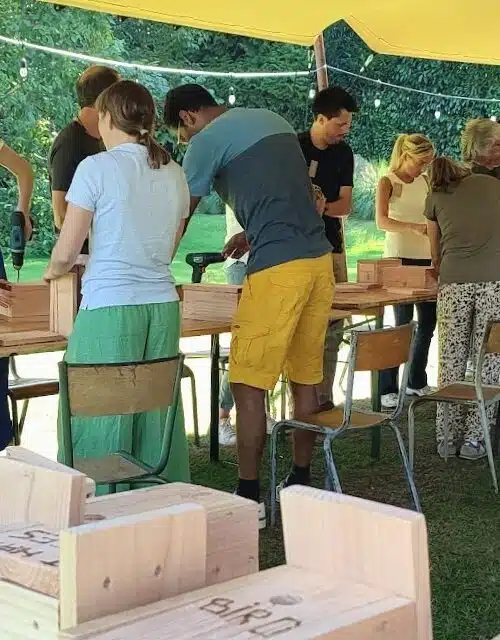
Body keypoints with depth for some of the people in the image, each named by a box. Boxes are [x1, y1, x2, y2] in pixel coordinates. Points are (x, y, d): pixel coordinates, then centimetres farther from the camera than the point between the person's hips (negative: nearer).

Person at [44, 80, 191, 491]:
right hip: (162, 306, 6)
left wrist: (54, 272, 16)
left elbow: (64, 255, -6)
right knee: (157, 412, 10)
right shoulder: (174, 174, 10)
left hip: (110, 308, -5)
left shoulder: (97, 168, -7)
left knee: (103, 416, 2)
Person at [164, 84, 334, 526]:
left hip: (277, 269, -8)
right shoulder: (274, 120, 20)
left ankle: (249, 497, 0)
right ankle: (302, 483, 21)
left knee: (249, 385, -3)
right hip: (320, 259, 8)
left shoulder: (208, 139, -3)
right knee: (305, 379, 13)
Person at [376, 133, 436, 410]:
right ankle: (387, 389, -3)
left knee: (428, 321, 8)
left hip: (425, 258, 6)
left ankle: (417, 381, 23)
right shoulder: (387, 182, -5)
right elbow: (381, 221, -18)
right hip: (399, 259, -6)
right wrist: (414, 227, -32)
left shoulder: (425, 182, 12)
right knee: (403, 323, -9)